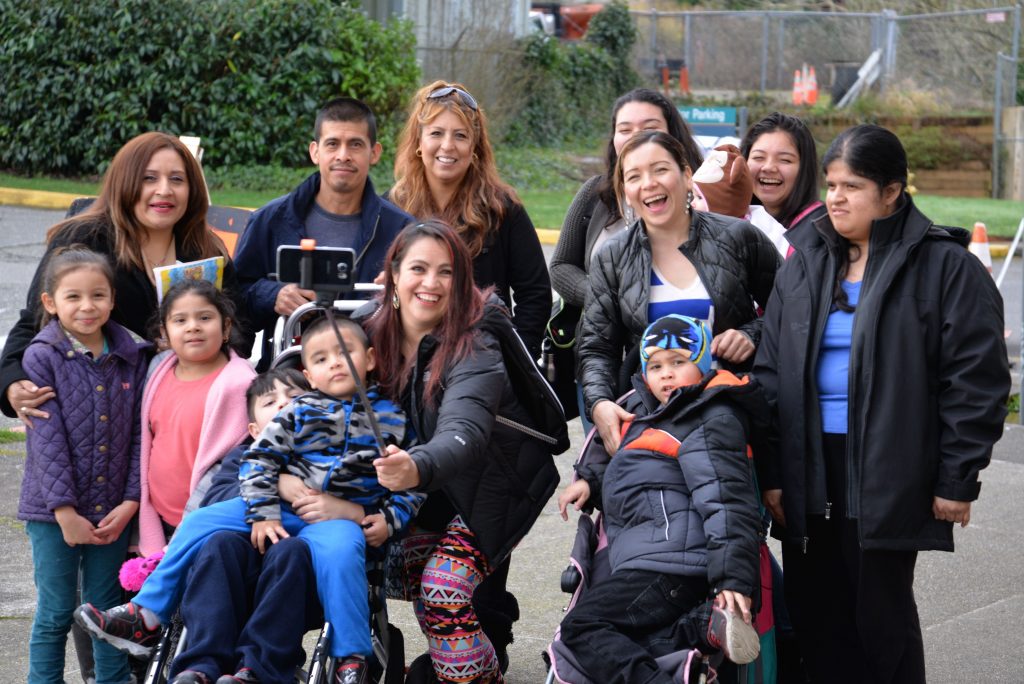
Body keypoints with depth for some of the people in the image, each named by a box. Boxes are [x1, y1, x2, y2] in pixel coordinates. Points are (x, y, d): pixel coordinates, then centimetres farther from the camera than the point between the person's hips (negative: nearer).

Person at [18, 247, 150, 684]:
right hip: (54, 512, -3)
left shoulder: (132, 356, 5)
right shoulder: (41, 358, -6)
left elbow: (139, 434, 3)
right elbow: (48, 439, -11)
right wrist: (65, 510, -16)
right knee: (55, 614, 2)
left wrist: (131, 502, -6)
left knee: (109, 612, 9)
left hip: (112, 512, 3)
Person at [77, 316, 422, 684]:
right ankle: (145, 618, -2)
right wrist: (263, 514, -9)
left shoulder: (390, 419, 6)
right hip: (284, 508, 4)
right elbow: (260, 459, 4)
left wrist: (389, 519, -7)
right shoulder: (299, 412, 8)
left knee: (338, 552, -40)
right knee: (199, 524, -8)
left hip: (343, 517, -3)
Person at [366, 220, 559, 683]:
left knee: (443, 590, -21)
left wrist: (418, 469, -66)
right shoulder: (375, 332, -9)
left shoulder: (474, 349, -28)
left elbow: (464, 432, -44)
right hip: (431, 492, 6)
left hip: (492, 489, -6)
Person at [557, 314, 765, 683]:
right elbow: (611, 450, 41)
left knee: (581, 627, -17)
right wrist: (589, 478, 19)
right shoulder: (647, 410, 21)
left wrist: (734, 578, -26)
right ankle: (703, 626, -20)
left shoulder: (712, 422, -7)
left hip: (672, 563, -10)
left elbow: (726, 502, -17)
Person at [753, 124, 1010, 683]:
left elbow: (976, 380, -6)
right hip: (811, 471, 5)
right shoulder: (805, 262, 11)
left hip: (886, 478, -5)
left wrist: (958, 479, -9)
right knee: (817, 616, 9)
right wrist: (770, 471, 4)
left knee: (881, 617, 2)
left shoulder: (944, 265, -4)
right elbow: (771, 370, 10)